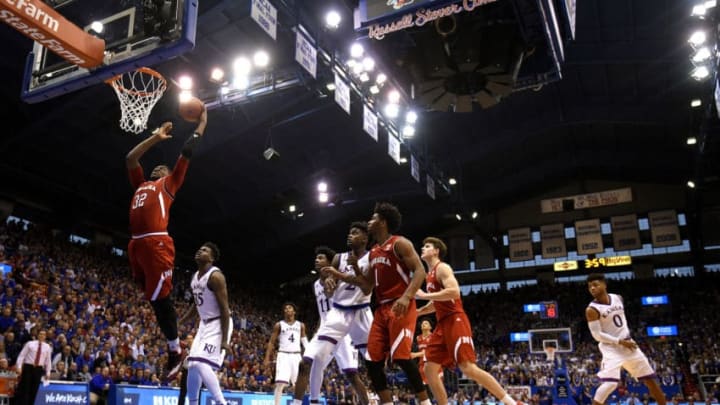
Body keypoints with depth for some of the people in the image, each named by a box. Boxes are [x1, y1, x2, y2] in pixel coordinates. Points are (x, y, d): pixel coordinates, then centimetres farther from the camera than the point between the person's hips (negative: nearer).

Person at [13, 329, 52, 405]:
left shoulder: (47, 347, 7)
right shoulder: (30, 343, 1)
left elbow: (48, 360, 10)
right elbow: (22, 355, 0)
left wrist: (48, 372, 6)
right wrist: (19, 366, -11)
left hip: (39, 369, 2)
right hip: (28, 367, -2)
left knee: (34, 389, 3)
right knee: (24, 388, -4)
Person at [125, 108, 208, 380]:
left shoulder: (168, 183, 13)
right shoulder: (141, 184, 29)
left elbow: (186, 153, 12)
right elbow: (130, 158, 31)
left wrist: (201, 124, 19)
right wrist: (156, 137, 30)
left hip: (156, 243, -7)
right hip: (136, 244, 7)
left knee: (160, 298, -8)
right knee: (152, 298, 8)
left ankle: (175, 353, 0)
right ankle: (173, 348, 17)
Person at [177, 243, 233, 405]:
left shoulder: (215, 276, -19)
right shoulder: (195, 276, 10)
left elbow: (225, 309, -21)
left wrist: (224, 340, -25)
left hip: (218, 325, -10)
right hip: (204, 324, 10)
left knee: (201, 364, -20)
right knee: (192, 365, 12)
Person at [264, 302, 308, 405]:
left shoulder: (300, 325, 11)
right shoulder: (279, 325, 3)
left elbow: (304, 340, 14)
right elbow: (271, 343, 4)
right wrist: (267, 359, -4)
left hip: (296, 356, 3)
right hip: (283, 355, -3)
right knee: (280, 383, -14)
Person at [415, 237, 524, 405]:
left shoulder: (442, 268, -7)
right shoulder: (430, 274, 22)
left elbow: (454, 292, -24)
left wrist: (424, 295, -18)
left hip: (455, 321, -10)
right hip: (443, 324, 10)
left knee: (468, 367, -17)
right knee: (430, 369, 2)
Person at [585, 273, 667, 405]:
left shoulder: (618, 298, 2)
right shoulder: (592, 310, -16)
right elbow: (597, 335, -18)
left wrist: (627, 336, 13)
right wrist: (620, 342, -21)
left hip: (628, 344, 6)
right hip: (611, 348, -6)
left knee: (651, 379, 13)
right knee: (609, 383, -25)